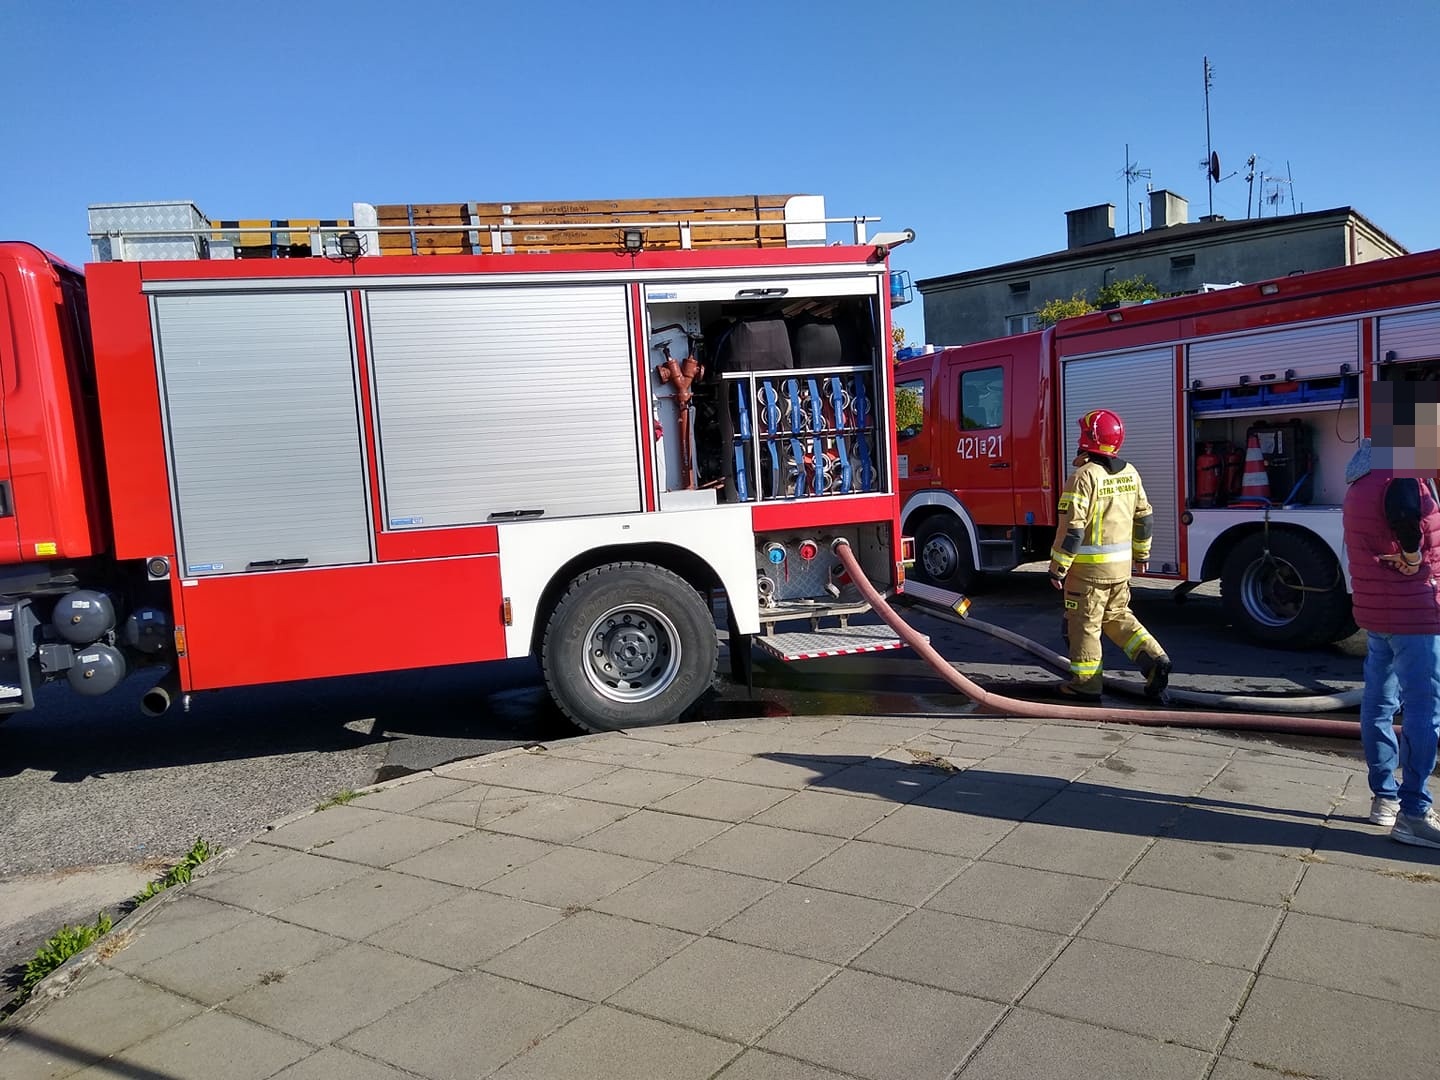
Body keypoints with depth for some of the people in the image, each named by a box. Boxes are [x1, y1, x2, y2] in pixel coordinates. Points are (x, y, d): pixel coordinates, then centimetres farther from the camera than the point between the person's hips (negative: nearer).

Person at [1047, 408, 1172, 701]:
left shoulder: (1084, 476, -18)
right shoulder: (1129, 473, 5)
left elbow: (1071, 528, -20)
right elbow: (1144, 516, 13)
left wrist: (1057, 567, -13)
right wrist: (1142, 553, 25)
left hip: (1089, 567, -7)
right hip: (1121, 564, 7)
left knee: (1084, 623, 4)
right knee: (1117, 616, 21)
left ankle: (1086, 683, 11)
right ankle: (1154, 660, 10)